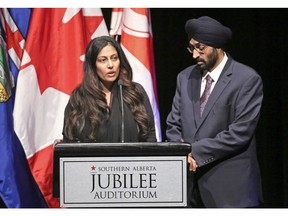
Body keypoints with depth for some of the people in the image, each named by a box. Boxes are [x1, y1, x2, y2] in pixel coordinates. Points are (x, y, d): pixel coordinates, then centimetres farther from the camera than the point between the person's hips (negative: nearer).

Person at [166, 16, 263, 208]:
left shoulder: (247, 79, -6)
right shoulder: (185, 77, 13)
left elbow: (240, 132, -13)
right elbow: (174, 125, 14)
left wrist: (196, 151, -13)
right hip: (191, 187, 5)